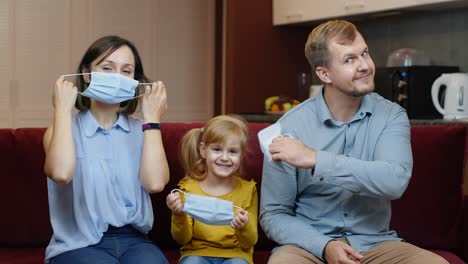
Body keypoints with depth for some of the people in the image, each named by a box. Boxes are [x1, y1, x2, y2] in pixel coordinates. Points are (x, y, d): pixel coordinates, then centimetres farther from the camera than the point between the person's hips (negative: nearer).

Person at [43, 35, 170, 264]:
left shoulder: (140, 130, 11)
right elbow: (61, 173, -20)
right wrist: (63, 109, -8)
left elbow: (155, 183, -9)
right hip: (78, 245, -2)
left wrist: (151, 118, -1)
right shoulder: (65, 129, 4)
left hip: (132, 240, 2)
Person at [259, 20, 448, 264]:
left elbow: (396, 180, -21)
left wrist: (315, 159, -26)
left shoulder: (391, 116, -2)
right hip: (311, 243, -2)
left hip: (374, 243, 2)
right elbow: (274, 215, -4)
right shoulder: (289, 127, -8)